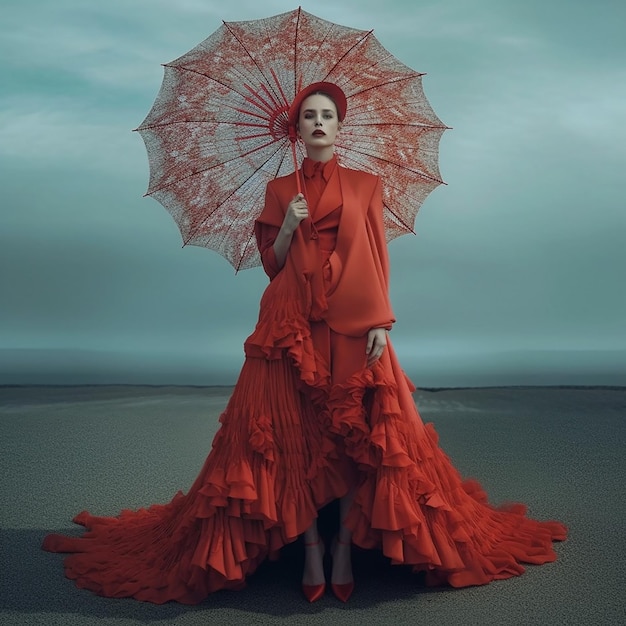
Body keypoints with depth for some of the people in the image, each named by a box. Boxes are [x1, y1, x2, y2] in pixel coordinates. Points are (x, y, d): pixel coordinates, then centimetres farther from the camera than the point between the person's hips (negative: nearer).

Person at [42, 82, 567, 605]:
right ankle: (311, 548, 9)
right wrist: (288, 226, -8)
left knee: (355, 435, -2)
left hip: (352, 325, 0)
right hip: (291, 326, 1)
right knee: (297, 437, -2)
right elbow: (271, 265, 10)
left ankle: (344, 549, 9)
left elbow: (378, 259, 4)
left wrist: (380, 321, -6)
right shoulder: (281, 190, 12)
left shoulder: (365, 186, 9)